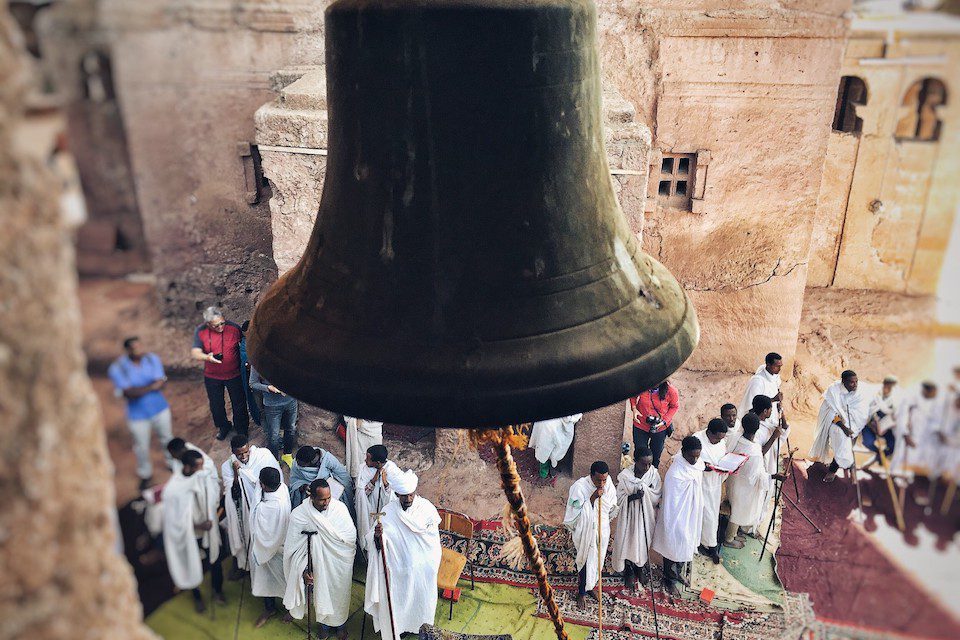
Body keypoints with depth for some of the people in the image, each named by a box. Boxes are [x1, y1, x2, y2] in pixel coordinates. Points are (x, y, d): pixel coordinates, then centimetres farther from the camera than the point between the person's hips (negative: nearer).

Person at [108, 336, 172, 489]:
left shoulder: (152, 359, -13)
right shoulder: (117, 369, -21)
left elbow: (160, 383, -18)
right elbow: (128, 392, -29)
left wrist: (139, 390, -30)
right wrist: (151, 387, -36)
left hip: (160, 409, 2)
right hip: (138, 415, -2)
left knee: (167, 438, 21)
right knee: (141, 446, 15)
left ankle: (173, 463, 47)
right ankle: (145, 474, 40)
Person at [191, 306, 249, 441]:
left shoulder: (234, 328, -15)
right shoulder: (200, 332, -14)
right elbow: (195, 353, -20)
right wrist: (207, 357, -40)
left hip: (234, 375, -1)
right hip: (212, 376, 1)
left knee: (239, 404, 12)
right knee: (216, 405, 18)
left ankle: (241, 431, 34)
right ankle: (223, 427, 45)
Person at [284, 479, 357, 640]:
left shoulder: (339, 507, -16)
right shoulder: (299, 515, -18)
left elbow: (351, 536, -14)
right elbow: (294, 547, -11)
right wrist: (304, 570, -19)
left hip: (340, 566, 1)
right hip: (319, 567, 0)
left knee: (339, 596, 19)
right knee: (323, 595, 20)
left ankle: (340, 624, 46)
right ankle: (325, 623, 48)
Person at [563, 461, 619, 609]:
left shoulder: (608, 483, -13)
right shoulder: (579, 487, -27)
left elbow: (612, 507, 3)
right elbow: (577, 512, -25)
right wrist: (592, 498, -33)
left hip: (603, 531, 5)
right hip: (586, 532, -4)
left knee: (597, 561, 22)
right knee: (586, 562, 9)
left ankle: (591, 586, 46)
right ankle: (581, 593, 33)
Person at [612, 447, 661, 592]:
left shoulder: (654, 474, -16)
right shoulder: (625, 476, -22)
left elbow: (657, 497, -11)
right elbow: (619, 499, -16)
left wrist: (643, 488, -27)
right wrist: (632, 497, -33)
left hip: (646, 515, 2)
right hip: (630, 516, -2)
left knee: (644, 542, 21)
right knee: (628, 542, 13)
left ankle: (640, 568, 48)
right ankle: (629, 573, 39)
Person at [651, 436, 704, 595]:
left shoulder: (698, 464, -10)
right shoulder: (675, 474, -33)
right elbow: (670, 502, -25)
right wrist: (672, 526, -20)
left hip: (692, 516, 7)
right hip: (677, 519, -7)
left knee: (686, 546, 27)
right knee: (674, 548, 15)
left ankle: (677, 572, 52)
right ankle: (669, 580, 39)